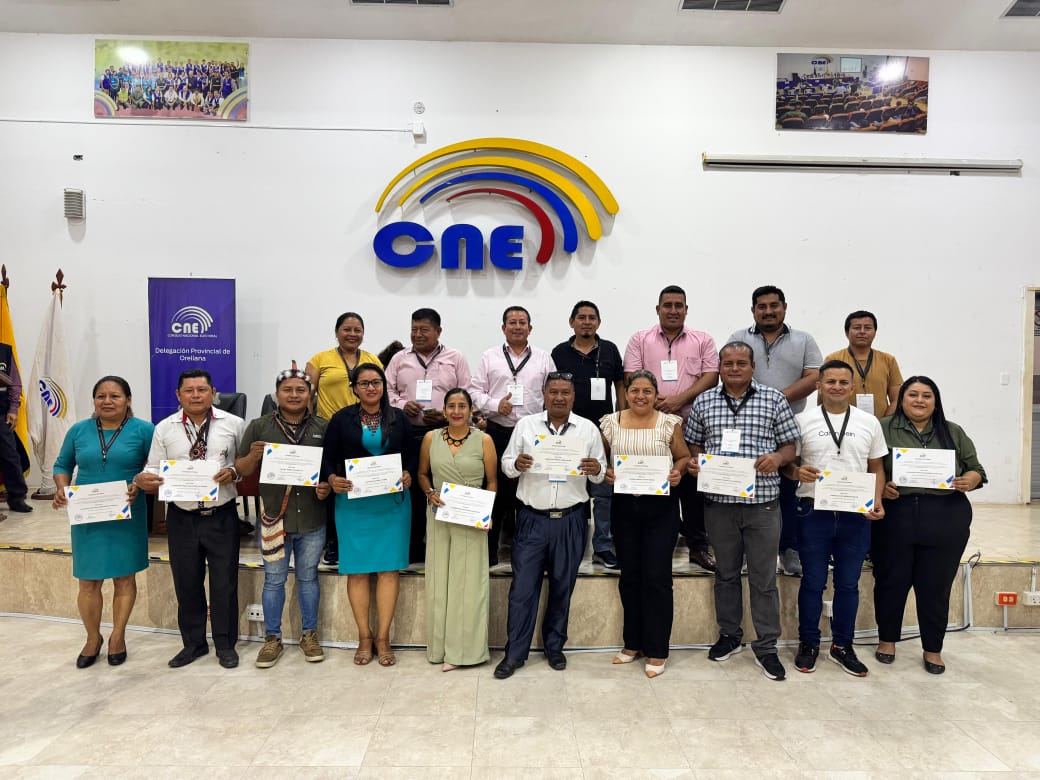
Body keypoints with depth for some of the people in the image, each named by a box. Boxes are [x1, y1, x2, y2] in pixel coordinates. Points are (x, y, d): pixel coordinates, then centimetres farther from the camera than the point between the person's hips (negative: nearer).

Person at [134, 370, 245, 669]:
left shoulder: (233, 424, -2)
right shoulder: (164, 428, 2)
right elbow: (154, 472, 2)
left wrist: (234, 472, -19)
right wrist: (143, 480, -19)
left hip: (222, 516, -2)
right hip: (182, 518, 2)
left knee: (224, 583, 7)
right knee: (186, 584, 13)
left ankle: (225, 644, 25)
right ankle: (193, 643, 32)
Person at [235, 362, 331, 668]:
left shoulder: (324, 427, 3)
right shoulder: (259, 426, 1)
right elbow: (242, 470, 4)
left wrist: (328, 486, -11)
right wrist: (253, 455, -17)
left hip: (312, 519, 1)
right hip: (274, 517, 0)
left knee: (308, 577, 13)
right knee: (274, 579, 10)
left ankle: (309, 635, 27)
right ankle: (272, 638, 24)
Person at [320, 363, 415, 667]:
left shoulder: (398, 418, 7)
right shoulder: (342, 419, 4)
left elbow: (411, 456, 9)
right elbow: (328, 458, 3)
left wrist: (408, 475, -10)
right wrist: (332, 479, -15)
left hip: (392, 502, 1)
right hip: (353, 502, 0)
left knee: (388, 568, 0)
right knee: (357, 569, 2)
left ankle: (383, 637, 9)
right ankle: (364, 637, 15)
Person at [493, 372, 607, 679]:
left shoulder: (588, 429, 2)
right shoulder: (525, 425, 2)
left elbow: (599, 474, 6)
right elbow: (506, 465, 4)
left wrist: (596, 470, -16)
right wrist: (517, 464, -18)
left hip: (570, 520, 1)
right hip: (532, 518, -1)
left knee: (562, 586, 12)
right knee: (522, 587, 2)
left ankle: (554, 647, 30)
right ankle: (515, 653, 15)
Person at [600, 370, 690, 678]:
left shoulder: (669, 424, -1)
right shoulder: (610, 423, 3)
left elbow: (684, 457, 7)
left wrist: (678, 473, -13)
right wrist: (605, 473, -9)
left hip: (661, 506, -2)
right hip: (624, 506, 2)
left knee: (657, 577, -1)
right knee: (629, 575, 12)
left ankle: (657, 650, 13)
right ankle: (633, 643, 27)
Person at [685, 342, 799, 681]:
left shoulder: (774, 399, 2)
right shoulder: (703, 402, 7)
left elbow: (790, 446, 5)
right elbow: (694, 445, 14)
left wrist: (778, 457, -16)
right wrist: (693, 463, -7)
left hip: (762, 502, -2)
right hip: (718, 502, 2)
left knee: (763, 579, 6)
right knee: (726, 573, 15)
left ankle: (766, 646, 20)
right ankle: (729, 635, 31)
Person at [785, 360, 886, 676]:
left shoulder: (869, 422, 7)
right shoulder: (803, 420, 0)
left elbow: (876, 467, 10)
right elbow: (787, 461, 4)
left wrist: (877, 501, -4)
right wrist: (796, 471, -19)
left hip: (856, 514, 2)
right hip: (814, 512, -2)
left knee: (848, 584, 11)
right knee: (813, 583, 7)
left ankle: (842, 645, 26)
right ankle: (808, 644, 22)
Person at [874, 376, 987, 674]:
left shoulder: (954, 432, 11)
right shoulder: (884, 429, 2)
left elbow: (976, 469, 11)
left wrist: (969, 480, -10)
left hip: (945, 520, 2)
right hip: (896, 517, -1)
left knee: (936, 586, 7)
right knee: (891, 581, 8)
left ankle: (933, 649, 23)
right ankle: (887, 639, 26)